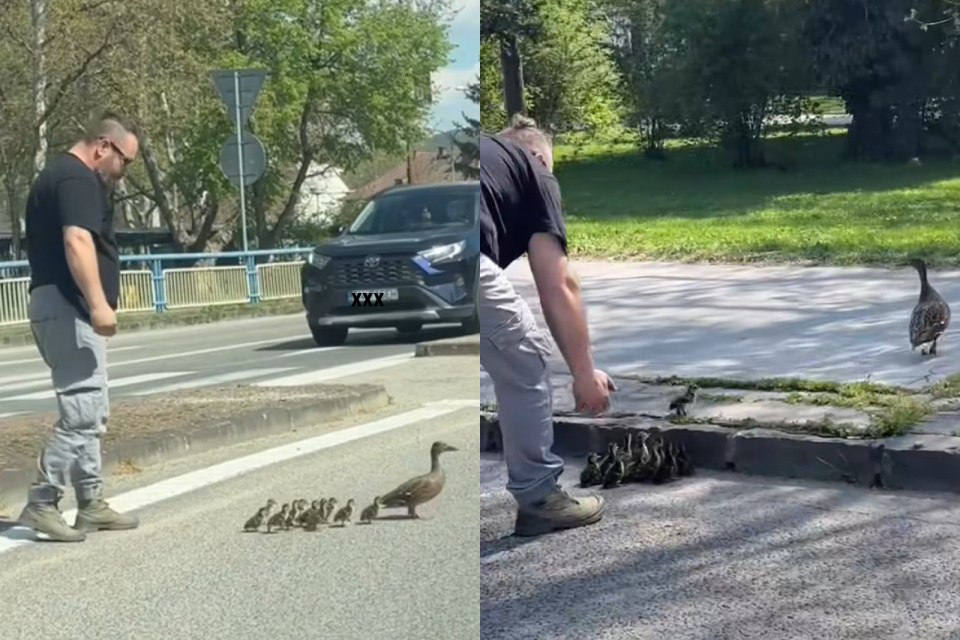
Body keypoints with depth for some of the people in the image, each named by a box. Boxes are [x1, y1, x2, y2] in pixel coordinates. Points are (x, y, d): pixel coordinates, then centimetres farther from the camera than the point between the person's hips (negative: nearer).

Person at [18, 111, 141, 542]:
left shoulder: (56, 175, 21)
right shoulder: (78, 179, -12)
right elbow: (77, 241, -26)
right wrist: (98, 303, -34)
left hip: (58, 306, 11)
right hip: (68, 307, -11)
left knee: (89, 412, 13)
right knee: (83, 412, -12)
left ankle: (91, 504, 16)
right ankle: (40, 503, -10)